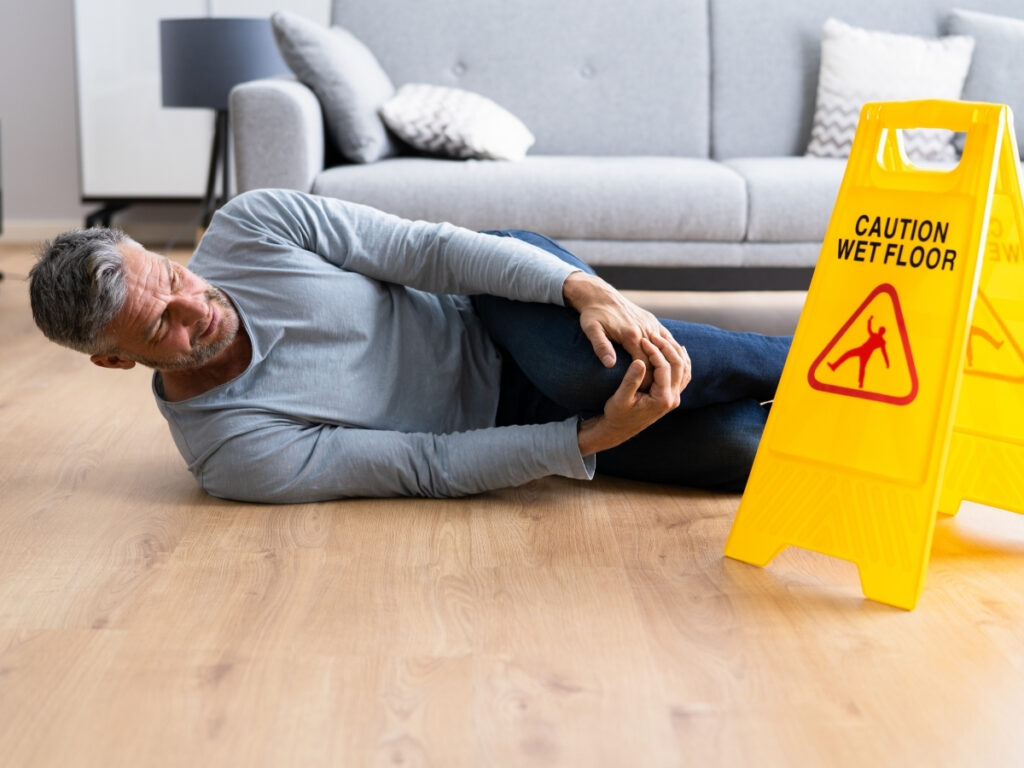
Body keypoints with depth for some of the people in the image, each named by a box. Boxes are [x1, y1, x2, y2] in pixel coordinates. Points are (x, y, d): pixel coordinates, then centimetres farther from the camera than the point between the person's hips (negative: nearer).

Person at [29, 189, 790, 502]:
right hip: (495, 418, -1)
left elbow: (429, 247, -15)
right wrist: (594, 437, -28)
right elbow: (431, 468, -18)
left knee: (581, 357, -35)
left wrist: (586, 289, -30)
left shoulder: (252, 226, -13)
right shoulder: (230, 455, -19)